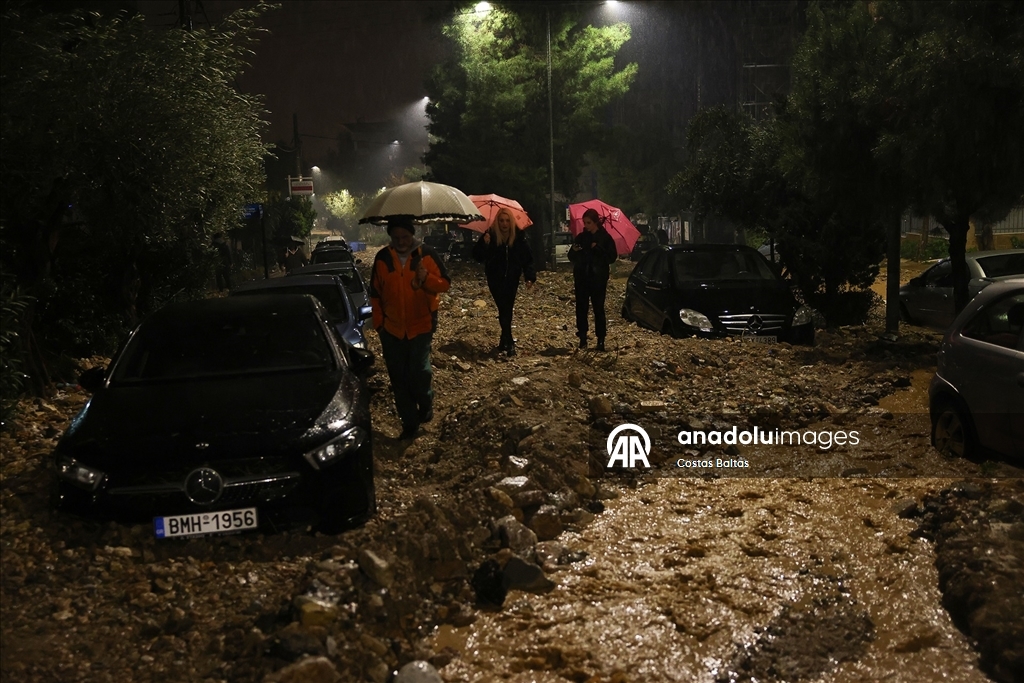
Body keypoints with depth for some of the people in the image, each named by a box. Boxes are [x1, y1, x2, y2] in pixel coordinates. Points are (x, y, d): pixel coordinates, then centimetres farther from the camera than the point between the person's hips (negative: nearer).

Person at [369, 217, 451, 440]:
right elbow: (375, 294, 8)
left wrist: (427, 278, -24)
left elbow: (445, 284, -4)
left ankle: (426, 404, 20)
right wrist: (378, 323, 6)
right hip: (392, 328, 3)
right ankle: (409, 423, 21)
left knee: (419, 370, -12)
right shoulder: (382, 258, 1)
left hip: (421, 325, -3)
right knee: (399, 379, 7)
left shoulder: (427, 254, -6)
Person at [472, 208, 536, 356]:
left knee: (507, 309, 4)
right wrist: (484, 244, -32)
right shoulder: (490, 235, -10)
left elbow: (527, 259, -1)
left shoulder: (518, 237, -5)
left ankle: (504, 341, 14)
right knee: (504, 309, -7)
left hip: (512, 279, 1)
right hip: (496, 279, -1)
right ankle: (509, 343, -4)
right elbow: (477, 256, -14)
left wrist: (530, 277, -9)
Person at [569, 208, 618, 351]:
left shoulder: (605, 238, -1)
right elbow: (571, 257, 10)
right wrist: (574, 251, -12)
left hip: (598, 279, -3)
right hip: (582, 278, 3)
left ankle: (601, 340, 0)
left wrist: (598, 249, -19)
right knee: (581, 308, 1)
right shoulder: (581, 237, 8)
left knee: (599, 309, -4)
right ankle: (582, 338, 8)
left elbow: (612, 257, -7)